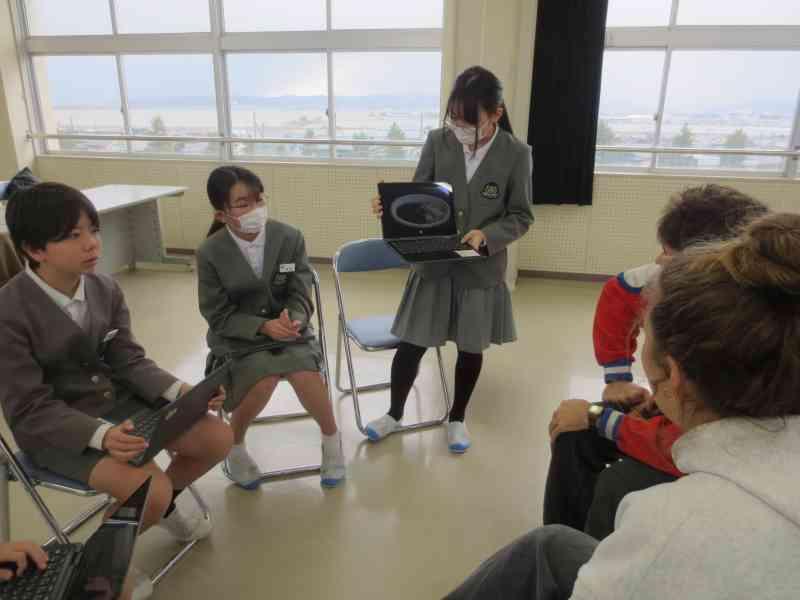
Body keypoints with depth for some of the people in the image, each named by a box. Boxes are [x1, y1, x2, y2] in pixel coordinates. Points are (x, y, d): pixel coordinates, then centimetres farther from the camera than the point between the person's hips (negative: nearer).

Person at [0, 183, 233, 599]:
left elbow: (129, 361, -3)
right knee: (151, 489, -26)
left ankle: (163, 506, 29)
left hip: (116, 399, 6)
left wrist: (182, 392, -20)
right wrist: (101, 435, -34)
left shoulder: (105, 288, -7)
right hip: (53, 427, -5)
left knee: (218, 439, -3)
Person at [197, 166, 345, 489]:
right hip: (238, 337, -1)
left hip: (288, 328, 1)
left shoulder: (290, 237, -8)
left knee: (305, 375, -27)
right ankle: (234, 444, 5)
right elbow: (219, 316, -9)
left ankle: (331, 438, 5)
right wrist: (264, 327, -24)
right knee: (265, 380, -28)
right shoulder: (210, 253, -12)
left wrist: (293, 320, -28)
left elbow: (300, 297, -4)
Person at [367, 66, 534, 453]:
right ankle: (394, 414, 32)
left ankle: (457, 419, 37)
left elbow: (521, 217, -5)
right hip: (433, 263, 1)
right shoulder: (437, 141, -3)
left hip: (481, 269, -1)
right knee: (412, 343, 7)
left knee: (471, 348, 14)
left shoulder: (517, 154, -8)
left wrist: (487, 236, -22)